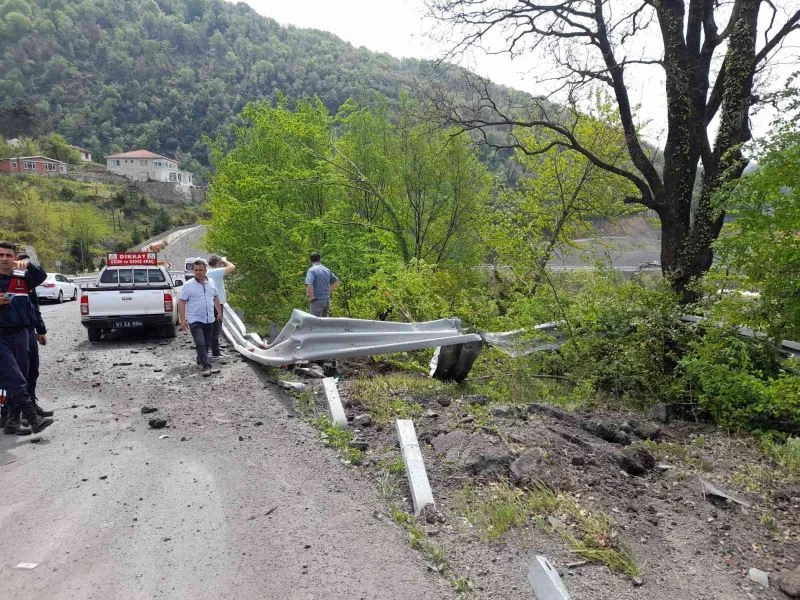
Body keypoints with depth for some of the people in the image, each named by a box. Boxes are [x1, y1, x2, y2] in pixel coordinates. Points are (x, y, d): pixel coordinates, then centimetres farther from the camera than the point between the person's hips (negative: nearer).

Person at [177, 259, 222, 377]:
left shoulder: (211, 283, 8)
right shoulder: (188, 285, -6)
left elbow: (216, 298, 21)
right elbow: (181, 302, -6)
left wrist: (219, 312, 21)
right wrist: (183, 320, -12)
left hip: (209, 320, 5)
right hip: (195, 321, -5)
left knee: (207, 344, 13)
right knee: (200, 344, -13)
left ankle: (200, 361, 32)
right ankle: (206, 366, -13)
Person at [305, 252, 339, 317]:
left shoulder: (312, 270, -11)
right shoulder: (327, 270, 10)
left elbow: (309, 285, -25)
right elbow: (336, 282, 21)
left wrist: (311, 297, -14)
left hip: (317, 300, -7)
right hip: (327, 300, 7)